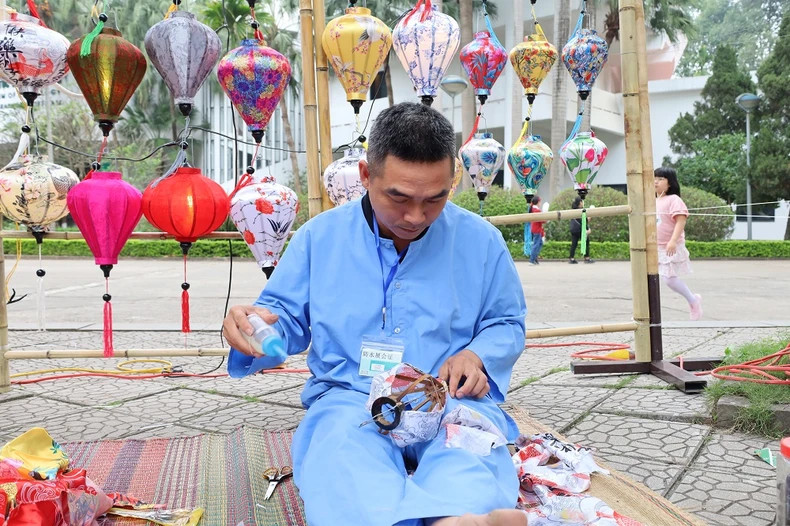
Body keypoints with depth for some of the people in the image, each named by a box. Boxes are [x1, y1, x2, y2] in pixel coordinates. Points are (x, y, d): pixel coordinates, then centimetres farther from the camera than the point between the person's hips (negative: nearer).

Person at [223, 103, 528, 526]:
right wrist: (261, 321, -12)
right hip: (349, 399, -1)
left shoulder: (481, 241, 4)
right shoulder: (320, 236, 5)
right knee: (340, 446, -38)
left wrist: (477, 356, -8)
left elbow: (507, 325, 15)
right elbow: (290, 317, 12)